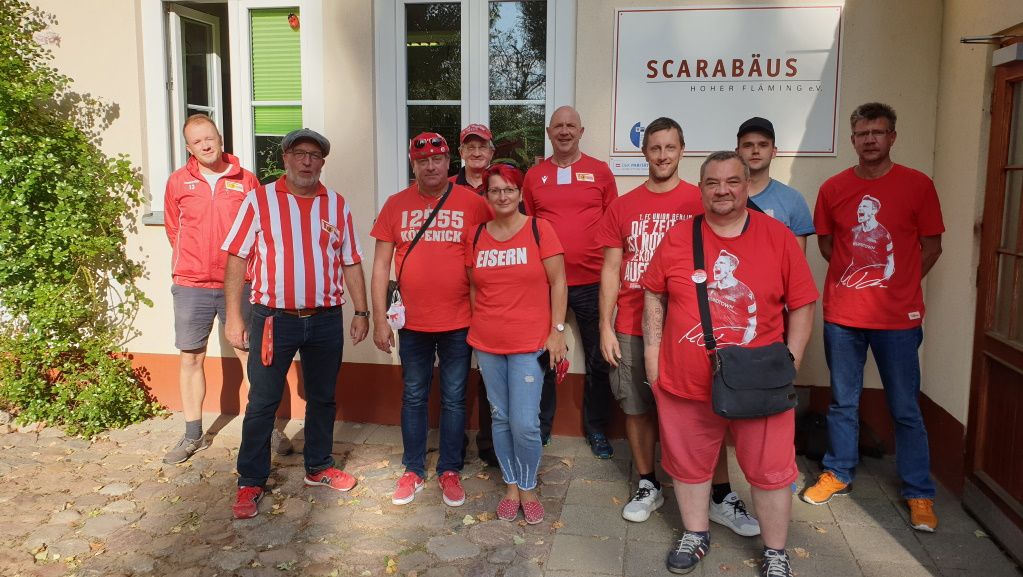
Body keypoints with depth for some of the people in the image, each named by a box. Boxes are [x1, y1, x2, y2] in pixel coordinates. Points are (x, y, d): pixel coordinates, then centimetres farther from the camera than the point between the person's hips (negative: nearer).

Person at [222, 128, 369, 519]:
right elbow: (236, 258, -3)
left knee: (322, 398, 15)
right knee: (262, 402, 4)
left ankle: (319, 467, 32)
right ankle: (250, 482, 17)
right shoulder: (259, 200, -2)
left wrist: (362, 312, 4)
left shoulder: (337, 205, 6)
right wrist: (234, 316, -8)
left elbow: (351, 263, 9)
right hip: (273, 319, -3)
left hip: (326, 320, 3)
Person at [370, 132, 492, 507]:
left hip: (458, 322, -1)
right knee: (414, 397, 13)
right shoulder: (396, 205, 2)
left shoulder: (472, 203, -3)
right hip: (412, 322, 2)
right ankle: (413, 471, 27)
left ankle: (450, 471, 24)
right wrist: (380, 319, -1)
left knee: (454, 399, 9)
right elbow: (381, 265, 3)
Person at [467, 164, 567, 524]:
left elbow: (558, 282, -3)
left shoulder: (539, 229, -4)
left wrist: (557, 331, -7)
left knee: (525, 423, -5)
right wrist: (478, 328, 9)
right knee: (500, 418, 11)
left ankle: (528, 488, 18)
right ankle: (511, 486, 28)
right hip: (487, 344, 4)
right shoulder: (476, 236, 6)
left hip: (530, 343, -3)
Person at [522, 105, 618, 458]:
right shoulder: (534, 176, 6)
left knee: (598, 359, 8)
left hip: (592, 282, -1)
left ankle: (596, 430, 24)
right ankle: (541, 427, 25)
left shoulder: (600, 171, 3)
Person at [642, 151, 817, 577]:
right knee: (689, 464, 16)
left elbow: (803, 305, 0)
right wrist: (652, 354, 3)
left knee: (770, 470, 11)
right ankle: (695, 536, 40)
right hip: (683, 382, 1)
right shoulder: (677, 238, 0)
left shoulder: (779, 237, -4)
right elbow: (653, 296, 8)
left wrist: (791, 362, -5)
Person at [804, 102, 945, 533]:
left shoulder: (917, 186, -3)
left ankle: (919, 493, 20)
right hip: (842, 314, 2)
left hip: (898, 318, -2)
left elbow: (931, 246, 3)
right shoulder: (833, 188, 2)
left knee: (905, 408, 6)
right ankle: (838, 474, 29)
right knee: (842, 401, 13)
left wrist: (899, 285, -1)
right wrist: (856, 276, 5)